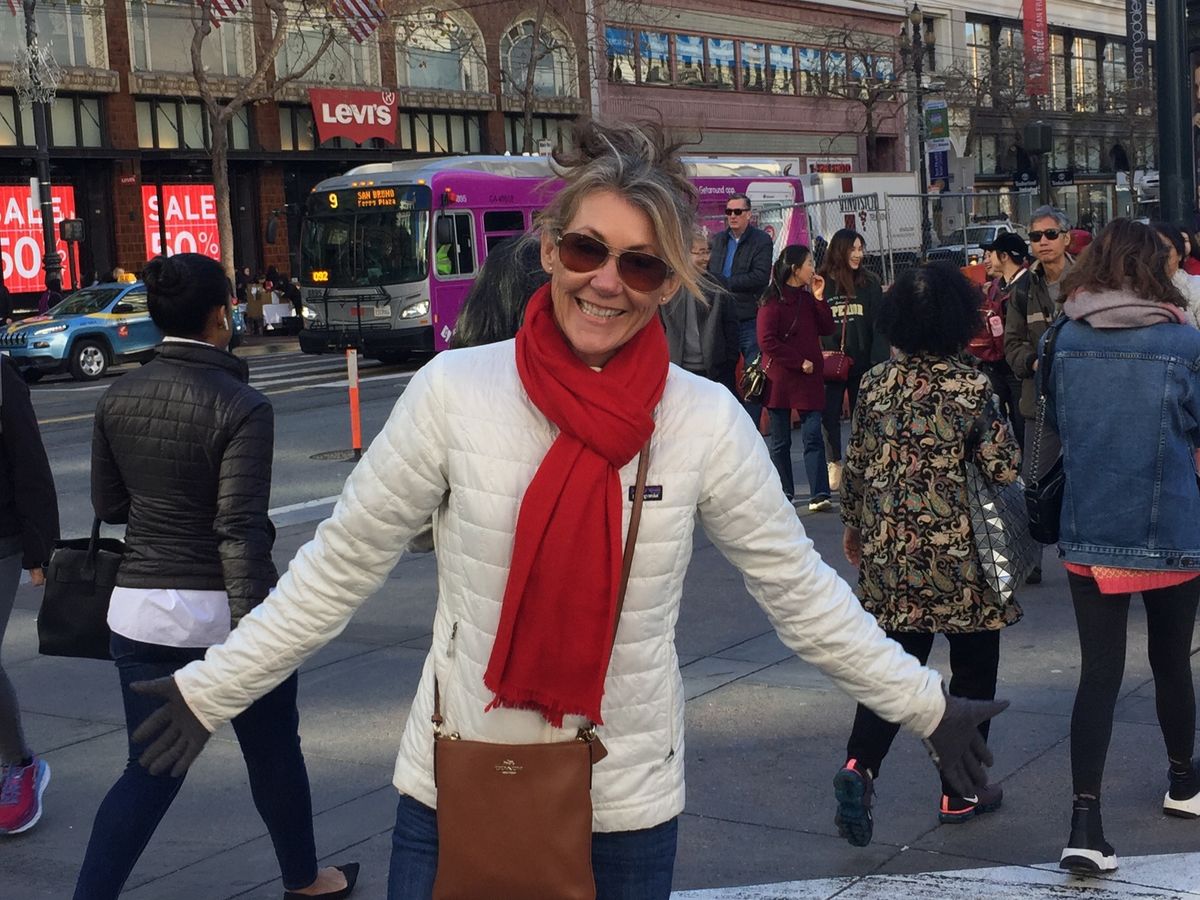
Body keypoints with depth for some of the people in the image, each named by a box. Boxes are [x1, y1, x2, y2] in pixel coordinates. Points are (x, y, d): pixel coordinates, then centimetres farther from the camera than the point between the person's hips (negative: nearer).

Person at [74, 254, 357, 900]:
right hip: (223, 609, -4)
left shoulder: (117, 399, 1)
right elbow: (241, 529, -22)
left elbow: (108, 505, 12)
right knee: (273, 751, 17)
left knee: (150, 770, 12)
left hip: (139, 609, 4)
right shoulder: (240, 407, -16)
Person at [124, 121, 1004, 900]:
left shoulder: (708, 422, -8)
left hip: (628, 809, 1)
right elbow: (339, 566, -3)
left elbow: (797, 587, 1)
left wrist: (925, 707, 2)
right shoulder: (455, 390, -10)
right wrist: (210, 690, -2)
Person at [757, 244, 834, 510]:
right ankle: (784, 494, 18)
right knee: (781, 441, 6)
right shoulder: (772, 301, -6)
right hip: (780, 378, -4)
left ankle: (819, 495, -13)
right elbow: (767, 341, -13)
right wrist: (799, 362, -14)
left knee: (813, 436, -7)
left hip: (809, 378, 4)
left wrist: (819, 298, -1)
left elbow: (827, 328, 10)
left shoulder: (807, 298, 13)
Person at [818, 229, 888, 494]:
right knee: (830, 415, 1)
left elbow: (878, 325, 0)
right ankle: (834, 465, 13)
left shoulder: (870, 284, 3)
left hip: (862, 364, 1)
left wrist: (879, 361, -8)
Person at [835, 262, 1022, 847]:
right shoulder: (972, 387, -11)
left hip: (888, 548, 4)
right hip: (958, 552, -4)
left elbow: (856, 464, 7)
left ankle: (860, 764, -10)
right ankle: (960, 793, 20)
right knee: (973, 669, 12)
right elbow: (1004, 470, -10)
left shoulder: (875, 383, 1)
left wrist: (852, 524, 21)